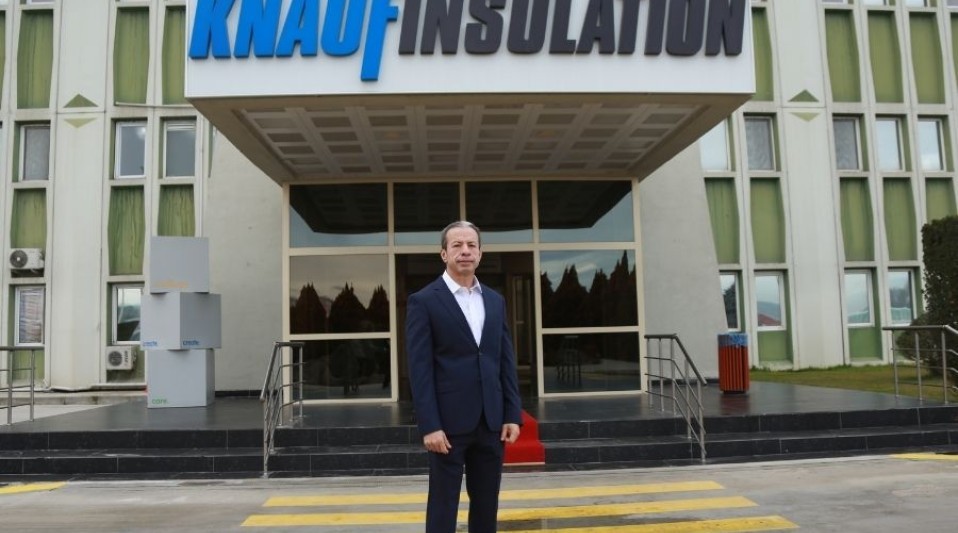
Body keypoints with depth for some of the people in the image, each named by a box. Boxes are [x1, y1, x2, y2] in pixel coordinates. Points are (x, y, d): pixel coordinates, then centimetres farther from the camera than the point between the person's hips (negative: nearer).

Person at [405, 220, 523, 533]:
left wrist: (512, 414, 4)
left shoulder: (495, 301, 12)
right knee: (443, 506, 3)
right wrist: (429, 426, -15)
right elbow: (420, 369, -9)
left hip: (491, 421, 5)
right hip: (448, 422, -5)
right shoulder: (423, 301, -4)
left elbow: (506, 361, 12)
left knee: (486, 504, 12)